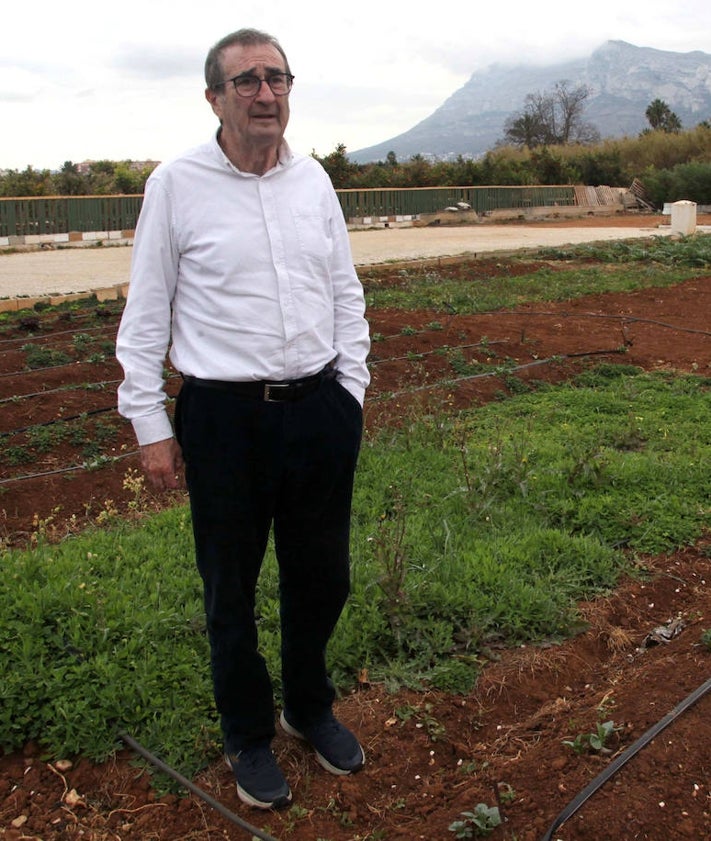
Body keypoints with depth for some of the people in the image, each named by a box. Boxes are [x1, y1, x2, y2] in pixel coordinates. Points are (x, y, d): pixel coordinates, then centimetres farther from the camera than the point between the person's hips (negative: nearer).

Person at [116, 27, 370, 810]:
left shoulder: (313, 179, 7)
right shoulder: (176, 183, -5)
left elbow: (345, 294, 12)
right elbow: (145, 313, -3)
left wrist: (351, 389, 8)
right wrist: (150, 423, -4)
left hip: (320, 409, 4)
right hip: (225, 417, -3)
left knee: (321, 576, 16)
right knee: (231, 590, 11)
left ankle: (310, 707, 43)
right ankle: (248, 737, 35)